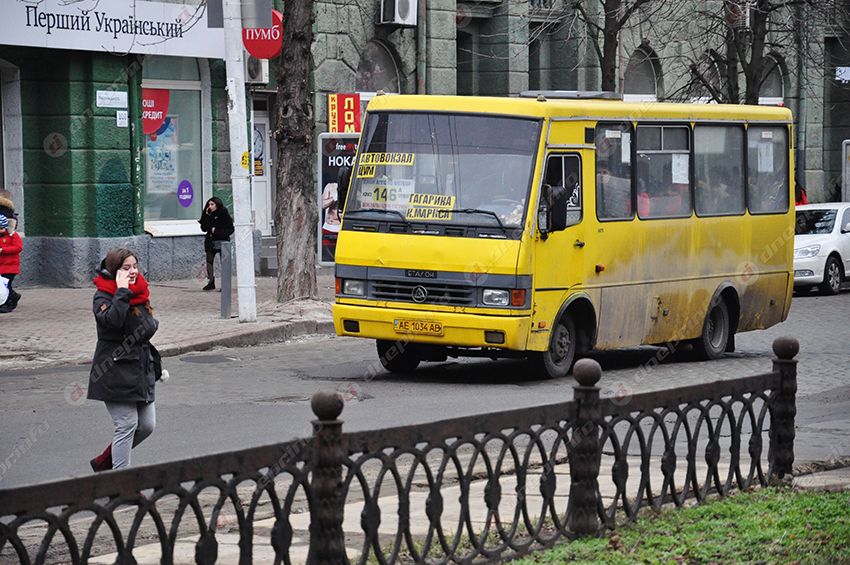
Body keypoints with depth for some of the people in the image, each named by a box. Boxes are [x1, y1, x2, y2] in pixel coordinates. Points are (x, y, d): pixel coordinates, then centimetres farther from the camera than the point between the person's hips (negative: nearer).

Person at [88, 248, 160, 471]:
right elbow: (112, 320, -32)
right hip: (116, 374, -8)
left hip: (141, 372, 8)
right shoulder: (103, 296, -10)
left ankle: (104, 462, 25)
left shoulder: (139, 293, 13)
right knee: (127, 425, -10)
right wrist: (122, 291, -25)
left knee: (147, 425, 8)